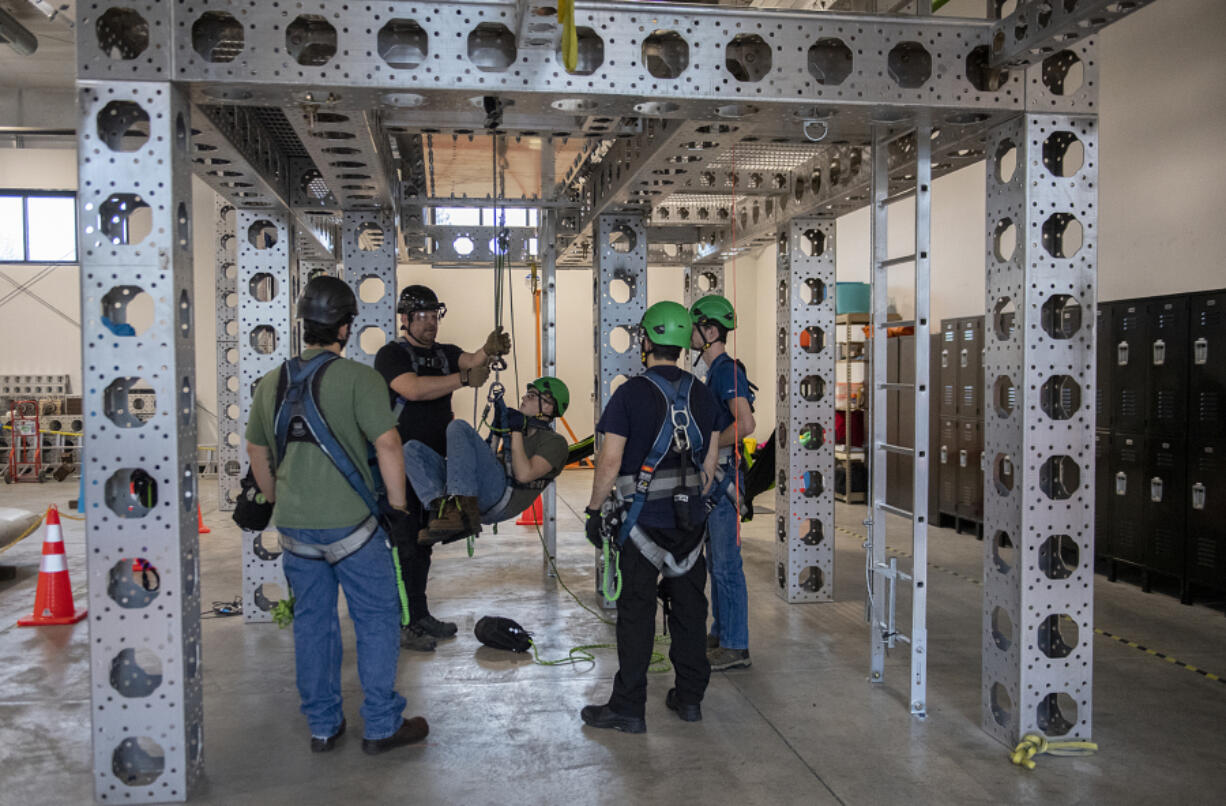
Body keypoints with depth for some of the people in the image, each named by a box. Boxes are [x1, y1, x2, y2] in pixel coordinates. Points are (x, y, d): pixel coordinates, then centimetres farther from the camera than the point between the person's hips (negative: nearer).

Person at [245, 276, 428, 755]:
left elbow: (257, 451, 17)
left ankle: (322, 725, 24)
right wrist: (398, 505, -9)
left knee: (312, 621, 15)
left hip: (294, 524, 6)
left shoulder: (272, 383, 8)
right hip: (350, 522, -6)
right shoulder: (356, 378, -12)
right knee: (377, 618, 6)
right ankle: (382, 726, 12)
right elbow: (387, 444, -18)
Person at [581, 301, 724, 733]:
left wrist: (594, 508, -1)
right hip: (690, 519, 5)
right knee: (689, 606, 13)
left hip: (642, 518, -5)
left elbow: (610, 461, -12)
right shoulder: (702, 394, 5)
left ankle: (628, 707, 8)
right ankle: (690, 697, 23)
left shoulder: (630, 394, -11)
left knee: (636, 612, 1)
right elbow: (710, 462, 9)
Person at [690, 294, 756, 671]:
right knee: (716, 561, 17)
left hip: (722, 477, -11)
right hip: (712, 476, 11)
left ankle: (736, 646, 3)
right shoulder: (716, 371, 16)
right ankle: (721, 633, 28)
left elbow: (745, 424, -28)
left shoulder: (727, 370, -16)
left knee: (726, 563, -5)